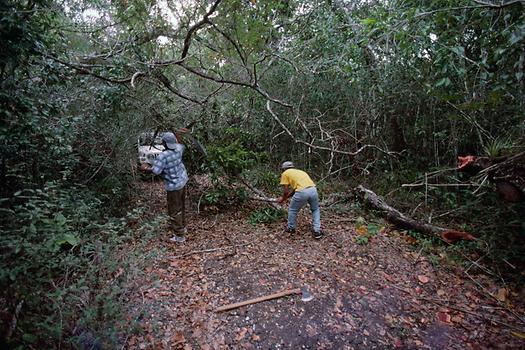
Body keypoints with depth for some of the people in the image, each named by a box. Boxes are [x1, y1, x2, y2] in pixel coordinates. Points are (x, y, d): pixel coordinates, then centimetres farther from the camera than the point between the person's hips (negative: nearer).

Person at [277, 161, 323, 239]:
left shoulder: (285, 174, 16)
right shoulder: (299, 171, 34)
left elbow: (286, 191, 11)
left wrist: (283, 198, 32)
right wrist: (285, 197, 45)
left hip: (302, 192, -5)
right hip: (313, 189, 6)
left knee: (292, 210, 22)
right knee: (315, 210, 30)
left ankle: (291, 228, 37)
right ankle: (317, 231, 25)